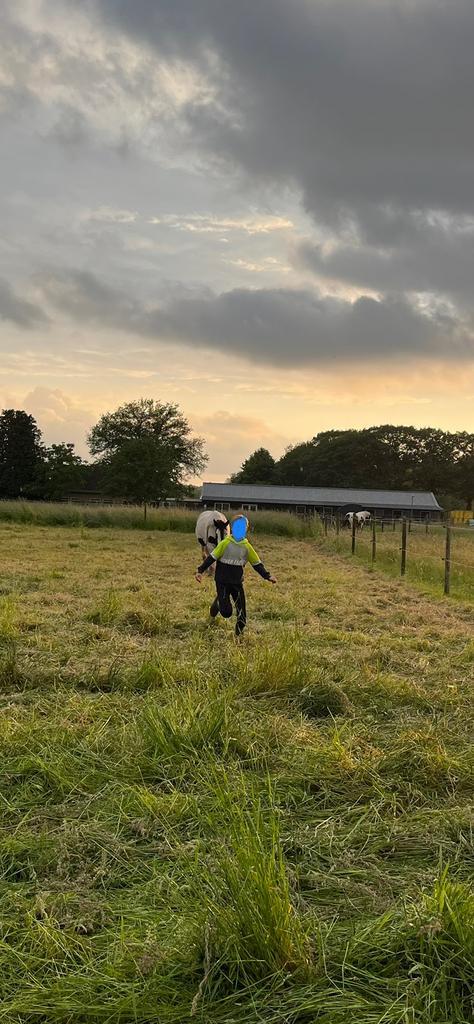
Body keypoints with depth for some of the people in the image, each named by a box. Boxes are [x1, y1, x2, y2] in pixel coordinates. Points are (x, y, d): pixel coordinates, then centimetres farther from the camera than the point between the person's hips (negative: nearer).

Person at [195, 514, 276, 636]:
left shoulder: (247, 546, 2)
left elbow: (257, 563, 8)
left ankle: (239, 634, 15)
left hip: (237, 584, 4)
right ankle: (218, 602, 23)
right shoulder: (226, 543, -9)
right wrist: (200, 571, -14)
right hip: (223, 583, -3)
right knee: (226, 611, -10)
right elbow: (212, 557, -7)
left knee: (241, 611, 0)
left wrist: (267, 576, -1)